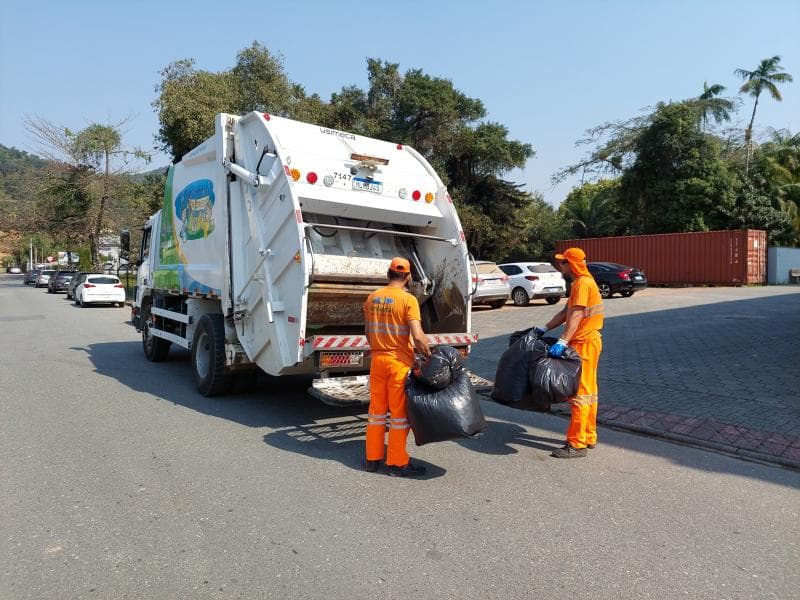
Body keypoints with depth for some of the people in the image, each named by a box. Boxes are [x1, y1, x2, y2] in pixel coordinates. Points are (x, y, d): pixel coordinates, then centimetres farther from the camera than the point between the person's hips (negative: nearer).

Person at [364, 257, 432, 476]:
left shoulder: (372, 298, 5)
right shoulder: (408, 300, -13)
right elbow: (418, 336, -20)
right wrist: (428, 355, -6)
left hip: (377, 359, 5)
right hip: (400, 361, -5)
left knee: (376, 409, 16)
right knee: (399, 413, 5)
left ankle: (373, 458, 25)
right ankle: (397, 463, 14)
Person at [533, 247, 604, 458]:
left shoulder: (582, 283, -16)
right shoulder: (582, 282, 17)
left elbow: (576, 315, -27)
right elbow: (566, 312, 17)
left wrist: (562, 341, -34)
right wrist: (545, 328, 13)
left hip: (585, 343, -11)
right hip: (588, 342, 11)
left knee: (580, 392, -7)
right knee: (588, 391, 15)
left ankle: (577, 444, -2)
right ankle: (589, 437, 26)